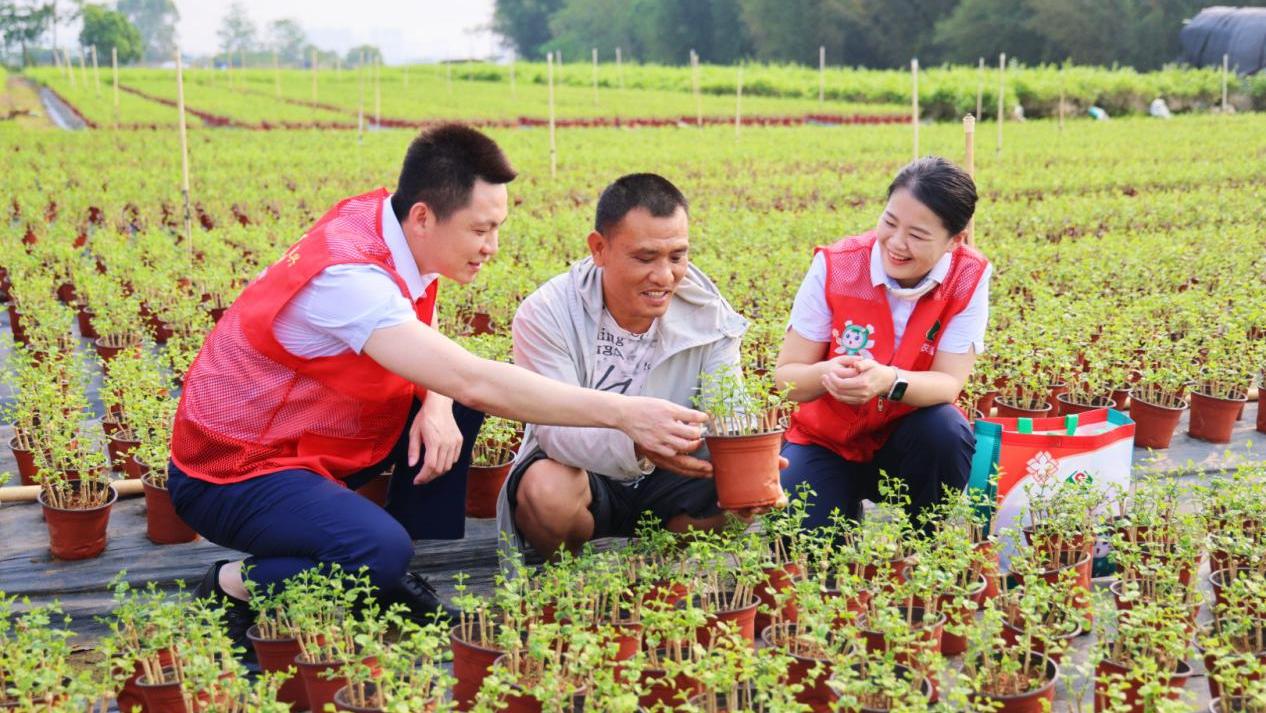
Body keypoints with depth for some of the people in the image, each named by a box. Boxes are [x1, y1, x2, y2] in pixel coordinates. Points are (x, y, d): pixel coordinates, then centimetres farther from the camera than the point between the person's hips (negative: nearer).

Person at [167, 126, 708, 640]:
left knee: (456, 403, 1)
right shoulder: (348, 274, -31)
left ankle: (400, 573, 7)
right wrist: (621, 413, -36)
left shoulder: (381, 220, -4)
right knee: (380, 549, -32)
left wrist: (438, 404, -16)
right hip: (232, 474, -9)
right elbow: (474, 381, -37)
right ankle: (234, 587, -5)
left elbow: (443, 365, 8)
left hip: (312, 442, 9)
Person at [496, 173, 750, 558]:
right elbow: (556, 429, -27)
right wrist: (635, 443, -49)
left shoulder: (710, 316, -8)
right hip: (579, 473, -2)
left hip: (666, 479, 3)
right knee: (546, 492, -36)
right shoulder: (546, 315, -18)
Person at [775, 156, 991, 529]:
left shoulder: (969, 278, -14)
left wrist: (888, 381, -41)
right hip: (826, 441, -1)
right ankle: (845, 524, 12)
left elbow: (949, 384, -19)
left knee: (947, 431, -32)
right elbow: (785, 377, -14)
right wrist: (826, 374, -39)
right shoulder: (834, 267, -17)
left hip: (909, 440, 1)